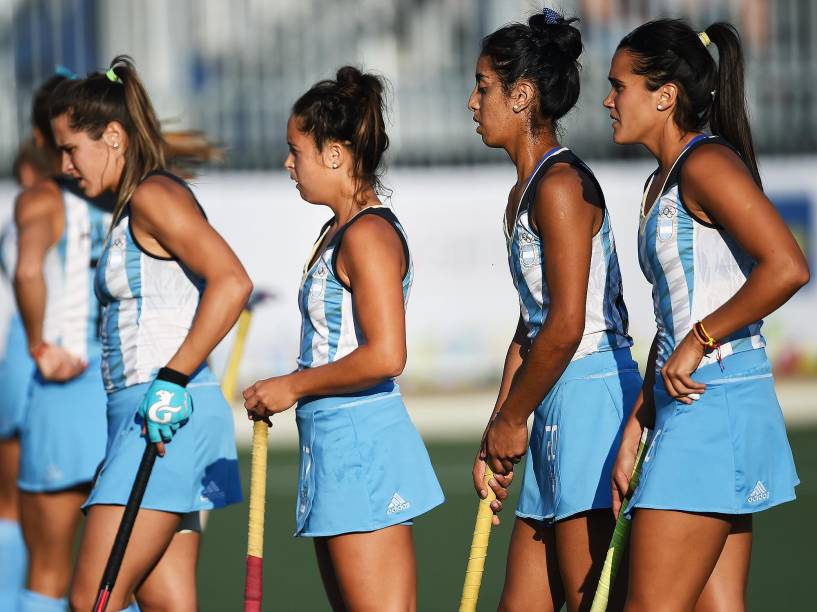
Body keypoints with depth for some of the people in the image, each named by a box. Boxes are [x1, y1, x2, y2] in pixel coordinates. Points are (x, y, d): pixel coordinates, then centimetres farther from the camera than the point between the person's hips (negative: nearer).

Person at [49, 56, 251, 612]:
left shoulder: (154, 196, -9)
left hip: (164, 420, -10)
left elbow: (232, 282, -22)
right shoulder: (132, 210, 20)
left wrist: (171, 380, -24)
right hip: (148, 420, 10)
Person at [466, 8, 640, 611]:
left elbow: (566, 326, -18)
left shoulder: (560, 185, -13)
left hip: (591, 398, -10)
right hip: (560, 407, 10)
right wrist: (496, 434, 17)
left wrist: (513, 419, -8)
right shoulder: (524, 192, 17)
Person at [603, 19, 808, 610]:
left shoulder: (706, 164, -11)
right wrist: (634, 433, 20)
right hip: (690, 399, 10)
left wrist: (698, 340, -16)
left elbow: (787, 268, -23)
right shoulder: (662, 184, 19)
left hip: (714, 403, -10)